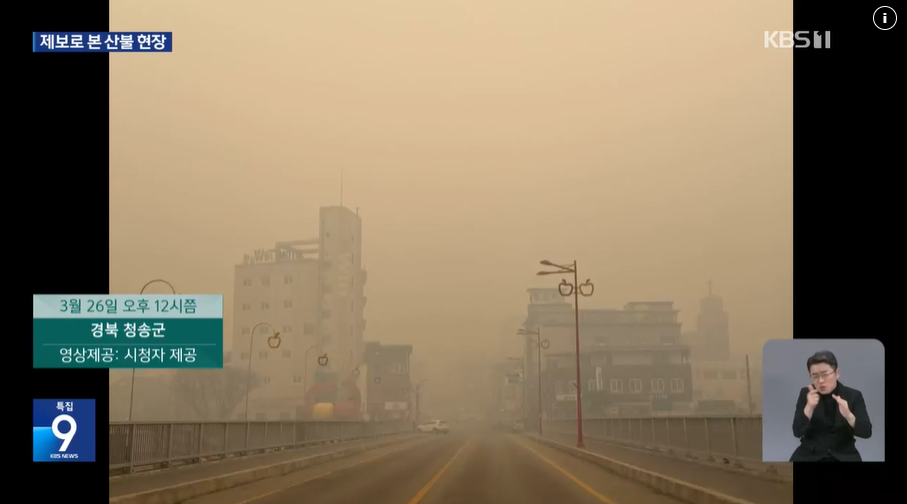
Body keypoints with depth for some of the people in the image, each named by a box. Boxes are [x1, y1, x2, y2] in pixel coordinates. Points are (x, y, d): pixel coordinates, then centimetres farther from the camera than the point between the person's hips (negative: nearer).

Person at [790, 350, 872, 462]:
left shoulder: (853, 395, 1)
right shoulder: (806, 393, 2)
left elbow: (866, 433, -7)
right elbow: (797, 432, -6)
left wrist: (848, 415, -24)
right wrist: (809, 407, -20)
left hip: (843, 456, 0)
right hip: (810, 454, 0)